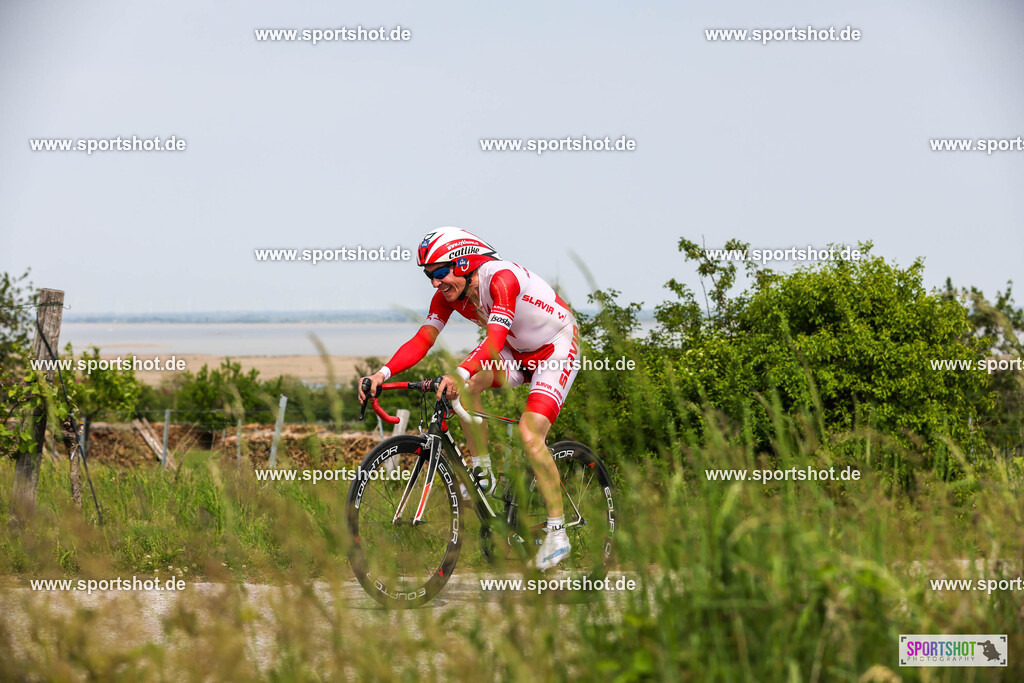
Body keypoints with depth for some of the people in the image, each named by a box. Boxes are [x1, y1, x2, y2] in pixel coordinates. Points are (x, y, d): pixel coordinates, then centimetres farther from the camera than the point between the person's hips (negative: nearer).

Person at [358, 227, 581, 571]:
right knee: (465, 385, -20)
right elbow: (422, 341, -15)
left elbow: (494, 340, -45)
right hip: (515, 352, 7)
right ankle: (482, 474, -5)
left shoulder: (501, 278, -33)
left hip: (556, 349, -7)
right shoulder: (447, 294, -10)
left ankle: (557, 534, -13)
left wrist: (458, 374, -61)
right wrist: (384, 372, -32)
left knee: (530, 435, -22)